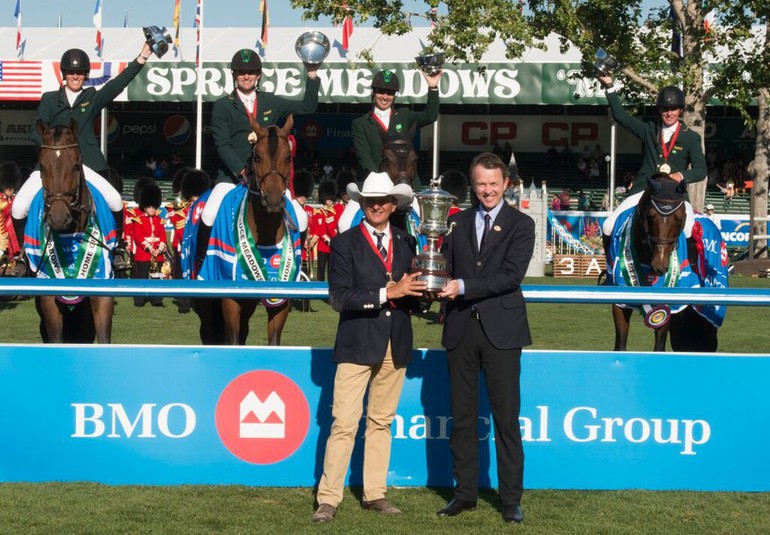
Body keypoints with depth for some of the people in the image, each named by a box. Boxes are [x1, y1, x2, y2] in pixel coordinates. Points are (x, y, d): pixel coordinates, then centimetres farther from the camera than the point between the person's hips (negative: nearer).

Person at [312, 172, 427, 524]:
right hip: (358, 345, -4)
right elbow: (339, 297, -12)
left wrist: (412, 293, -10)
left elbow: (414, 292, 14)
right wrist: (387, 292, -19)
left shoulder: (407, 243, 12)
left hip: (395, 346, 4)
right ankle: (328, 499, -2)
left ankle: (374, 494, 18)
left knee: (381, 421, 11)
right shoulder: (344, 244, -2)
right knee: (344, 423, -7)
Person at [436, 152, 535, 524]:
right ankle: (465, 492, 18)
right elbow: (444, 266, 10)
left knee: (506, 419, -1)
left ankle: (511, 499, 6)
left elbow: (511, 275, -12)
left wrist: (463, 287, -18)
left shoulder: (520, 224, 0)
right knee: (462, 417, 9)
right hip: (461, 329, 4)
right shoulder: (458, 222, 13)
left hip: (501, 330, -4)